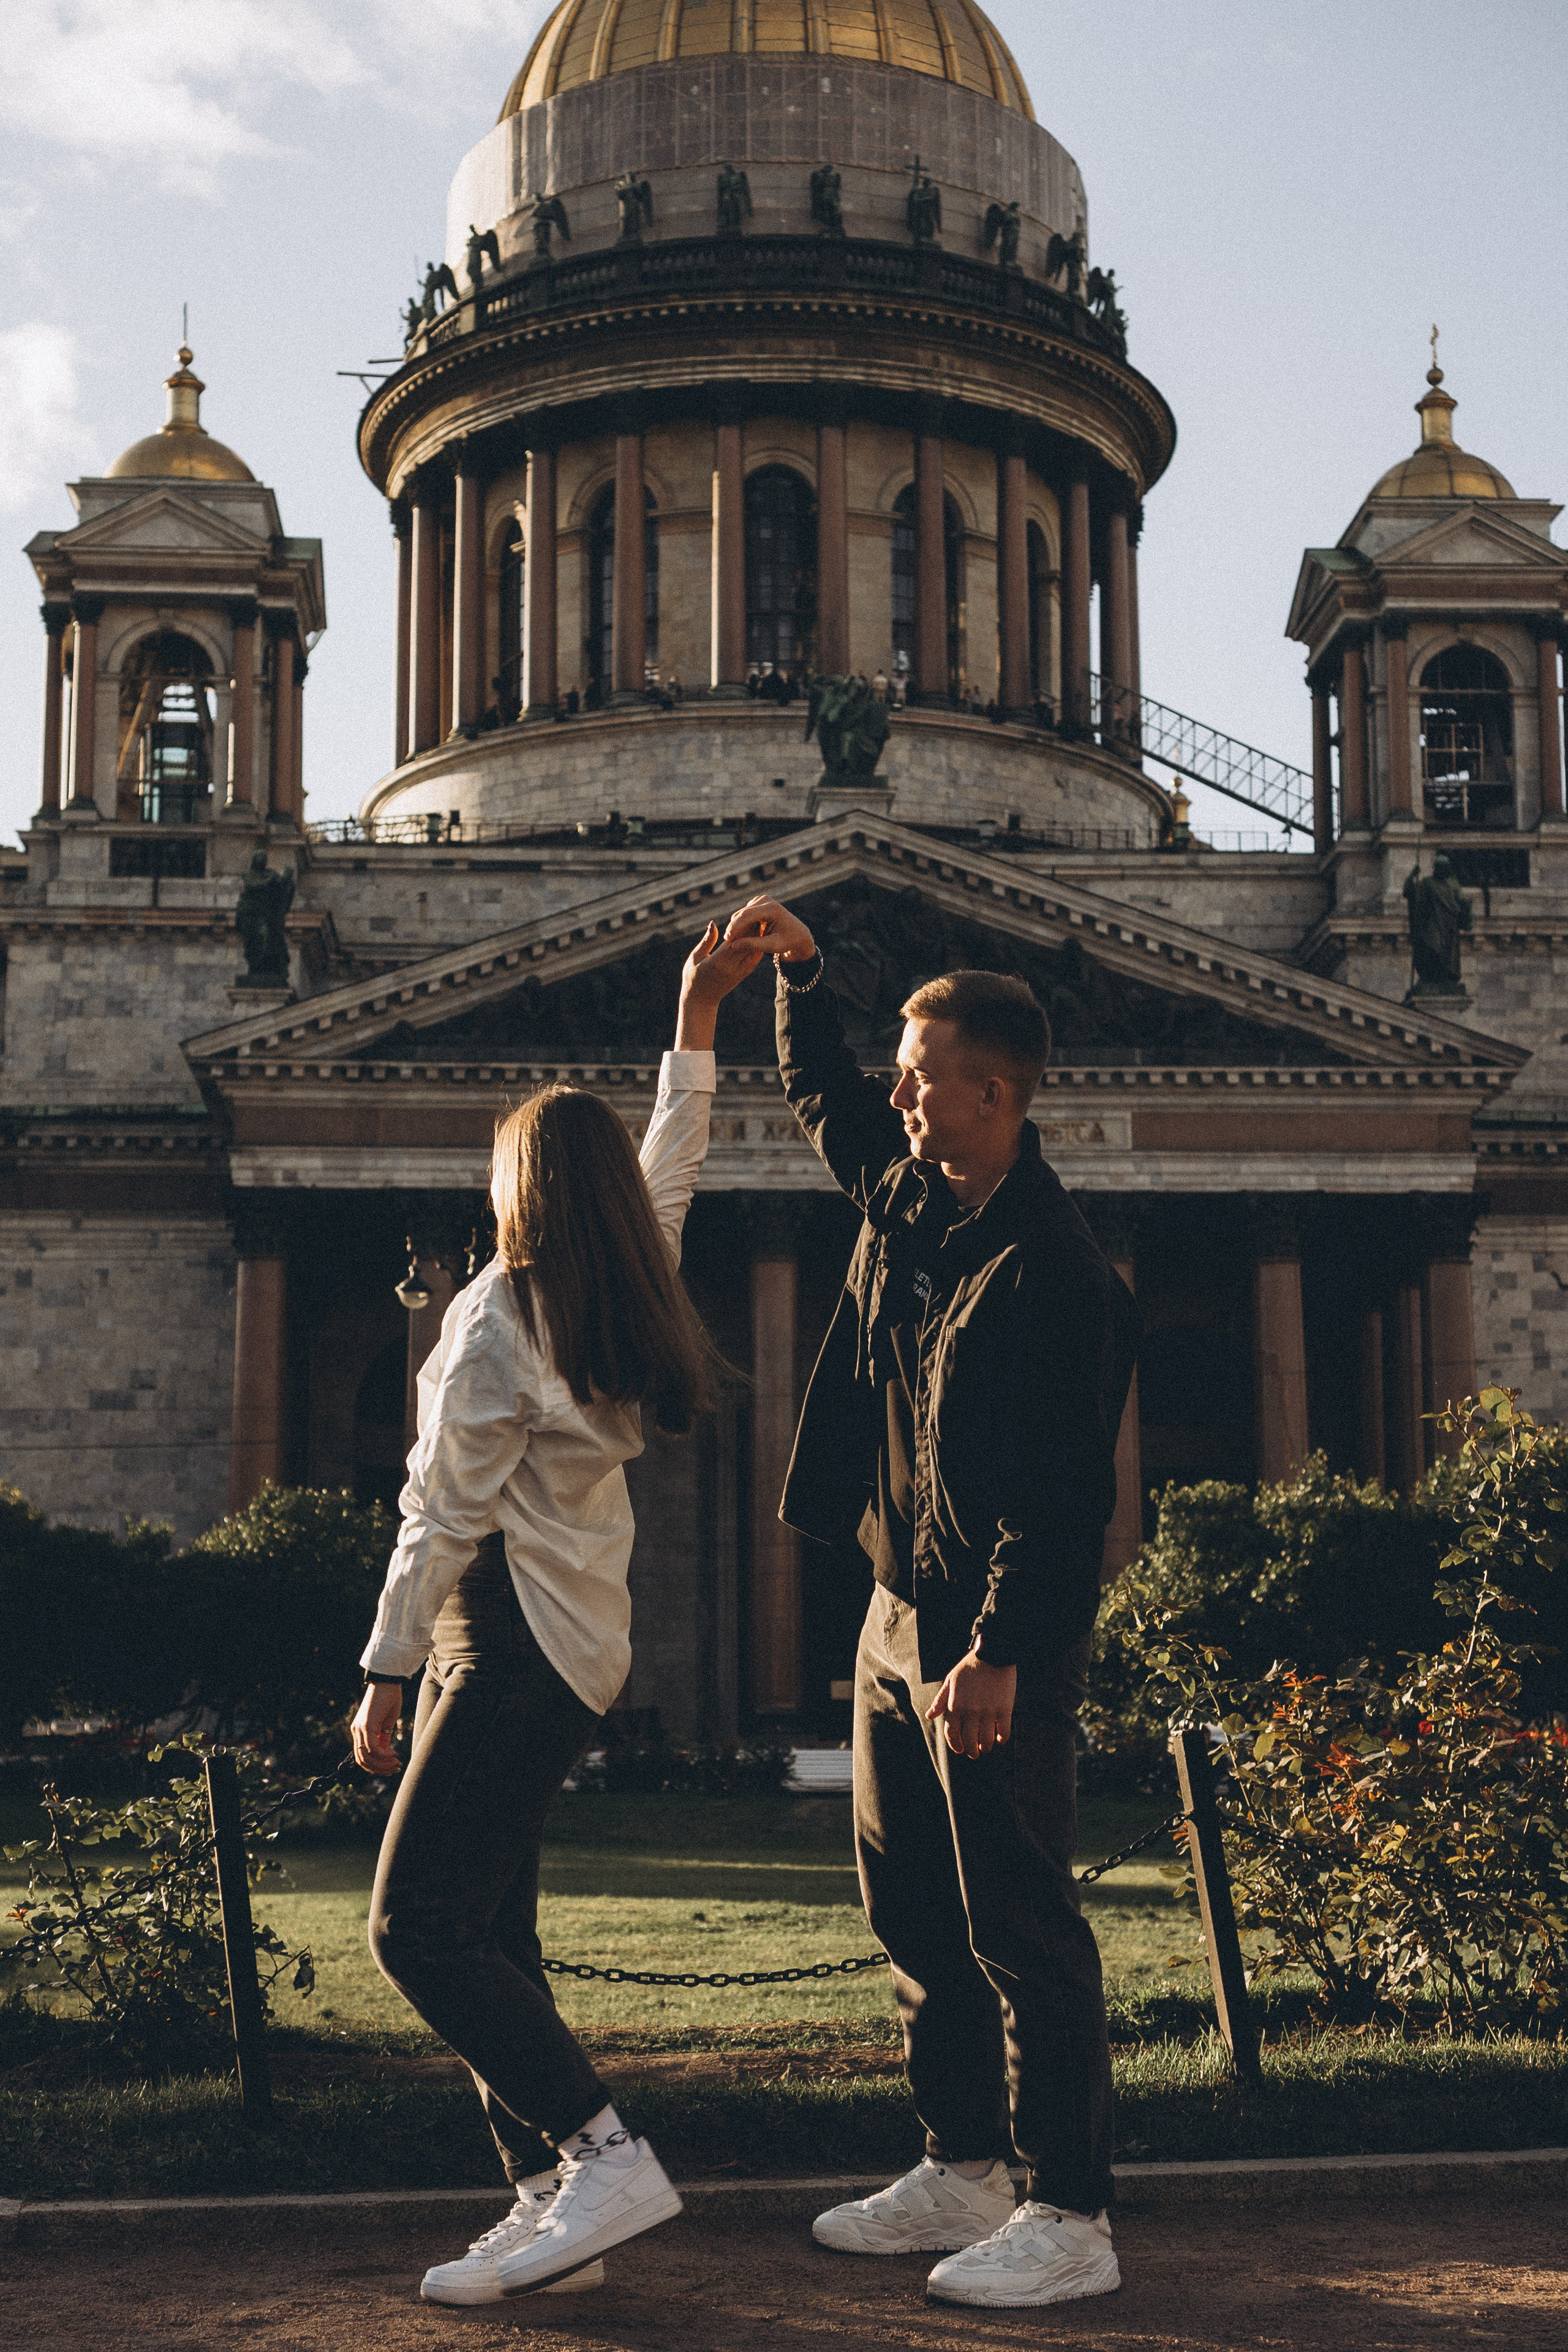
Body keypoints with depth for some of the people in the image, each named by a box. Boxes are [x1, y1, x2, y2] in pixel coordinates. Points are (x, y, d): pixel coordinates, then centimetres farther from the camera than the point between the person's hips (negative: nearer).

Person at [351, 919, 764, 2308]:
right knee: (489, 1934, 10)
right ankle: (547, 2196, 8)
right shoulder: (633, 1304, 8)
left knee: (419, 1927, -11)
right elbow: (670, 1171, 26)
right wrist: (697, 1021, 32)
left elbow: (446, 1511, -13)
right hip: (573, 1642, 9)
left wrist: (389, 1672, -7)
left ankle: (603, 2155, -15)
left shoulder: (500, 1318, -13)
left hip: (513, 1644, -9)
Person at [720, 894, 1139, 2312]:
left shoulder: (1055, 1273, -19)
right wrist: (799, 973, 19)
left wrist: (999, 1654, -28)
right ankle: (964, 2175, 28)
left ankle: (1070, 2220, 6)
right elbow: (822, 1096, 30)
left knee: (1020, 1927, -3)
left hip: (1000, 1637, -9)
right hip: (900, 1610, 9)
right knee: (913, 1912, 16)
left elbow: (1062, 1491, -24)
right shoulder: (908, 1197, 7)